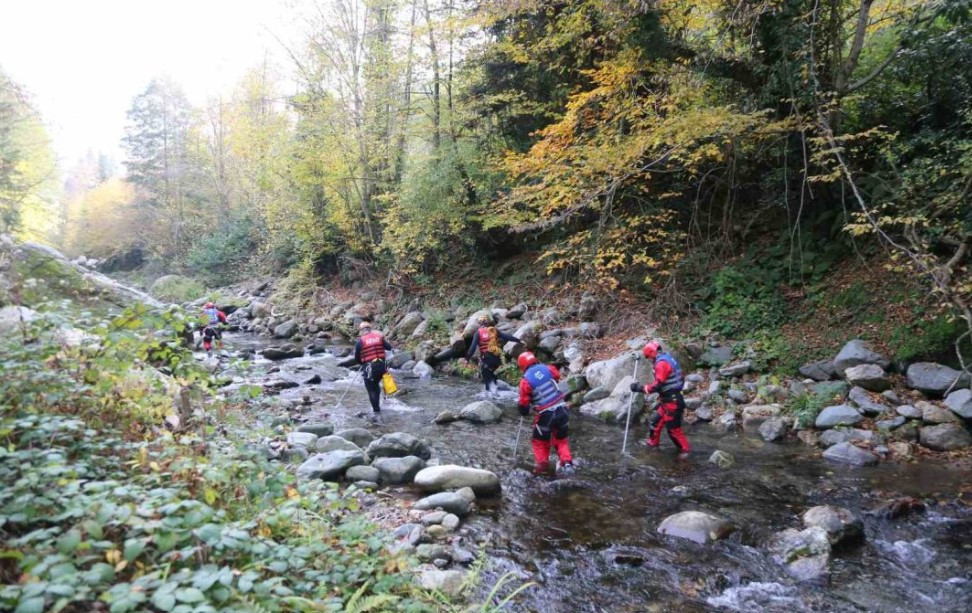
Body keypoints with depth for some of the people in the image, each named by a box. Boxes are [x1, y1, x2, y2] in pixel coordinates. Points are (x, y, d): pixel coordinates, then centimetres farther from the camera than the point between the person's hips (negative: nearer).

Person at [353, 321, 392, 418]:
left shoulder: (360, 341, -5)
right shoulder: (379, 336, 3)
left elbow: (356, 358, -2)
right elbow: (389, 348, 1)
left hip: (368, 367, -4)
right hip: (381, 365, 4)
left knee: (371, 389, 4)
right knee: (376, 385, 24)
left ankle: (376, 410, 1)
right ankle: (377, 405, 24)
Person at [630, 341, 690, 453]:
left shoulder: (662, 363, -19)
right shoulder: (668, 359, 12)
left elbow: (658, 385, -25)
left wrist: (641, 388, -20)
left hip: (671, 402, -10)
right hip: (671, 400, 10)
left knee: (673, 428, -1)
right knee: (655, 422, 18)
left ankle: (686, 450, 9)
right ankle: (653, 444, 31)